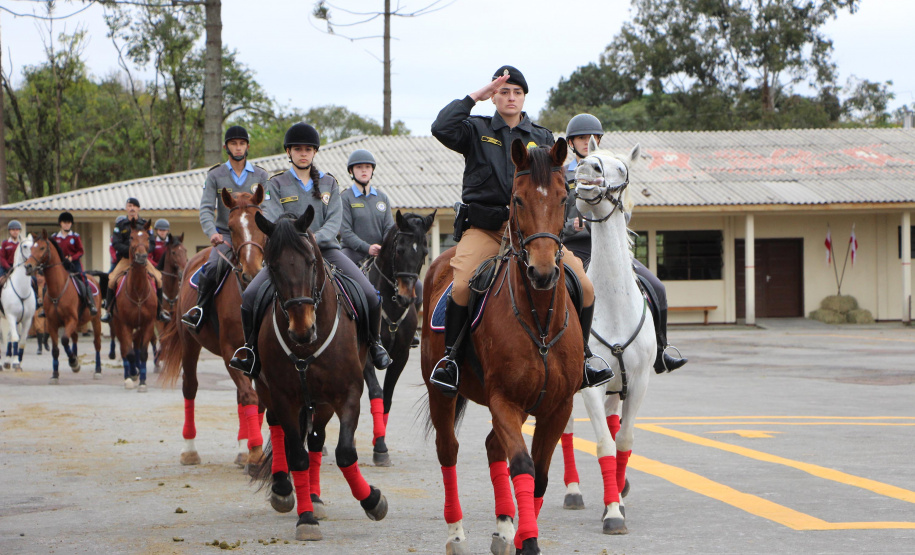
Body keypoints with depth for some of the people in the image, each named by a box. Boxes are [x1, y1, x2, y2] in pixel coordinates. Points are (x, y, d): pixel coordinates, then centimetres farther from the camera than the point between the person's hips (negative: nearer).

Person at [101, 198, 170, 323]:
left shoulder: (145, 225, 8)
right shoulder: (120, 226, 4)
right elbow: (116, 244, -4)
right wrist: (129, 250, -20)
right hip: (125, 258, -1)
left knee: (158, 278, -14)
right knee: (112, 279, -20)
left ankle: (159, 310, 0)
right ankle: (109, 310, -8)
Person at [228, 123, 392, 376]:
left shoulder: (329, 183, 12)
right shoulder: (276, 184, 7)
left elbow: (334, 221, 0)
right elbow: (270, 218, -7)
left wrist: (315, 237, -20)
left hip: (325, 249, 1)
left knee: (370, 295, -17)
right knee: (250, 296, -21)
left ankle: (374, 343, 8)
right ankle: (251, 346, 5)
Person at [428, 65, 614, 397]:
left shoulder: (542, 138, 19)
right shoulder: (477, 131, 11)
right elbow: (442, 128, -8)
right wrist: (474, 97, -2)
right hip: (484, 228, -2)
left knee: (584, 286, -11)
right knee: (461, 285, -30)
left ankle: (582, 357, 9)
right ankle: (449, 357, -12)